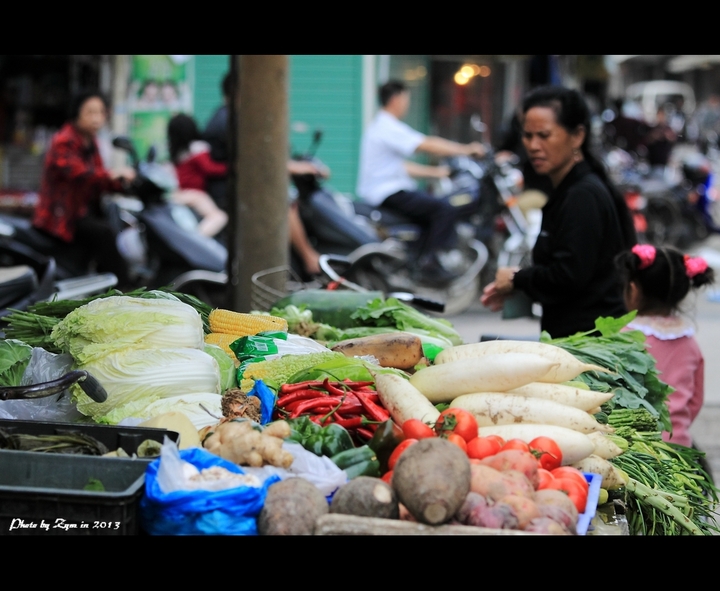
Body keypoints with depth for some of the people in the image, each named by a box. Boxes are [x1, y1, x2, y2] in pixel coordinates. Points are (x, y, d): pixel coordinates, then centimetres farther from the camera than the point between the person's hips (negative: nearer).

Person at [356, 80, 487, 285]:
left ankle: (424, 263, 21)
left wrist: (434, 172, 17)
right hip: (388, 193, -11)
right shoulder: (389, 127, -15)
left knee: (435, 212, 21)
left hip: (379, 193, 11)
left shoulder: (380, 126, 19)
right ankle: (428, 262, -15)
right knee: (445, 210, -17)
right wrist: (466, 149, -13)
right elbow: (428, 145, -19)